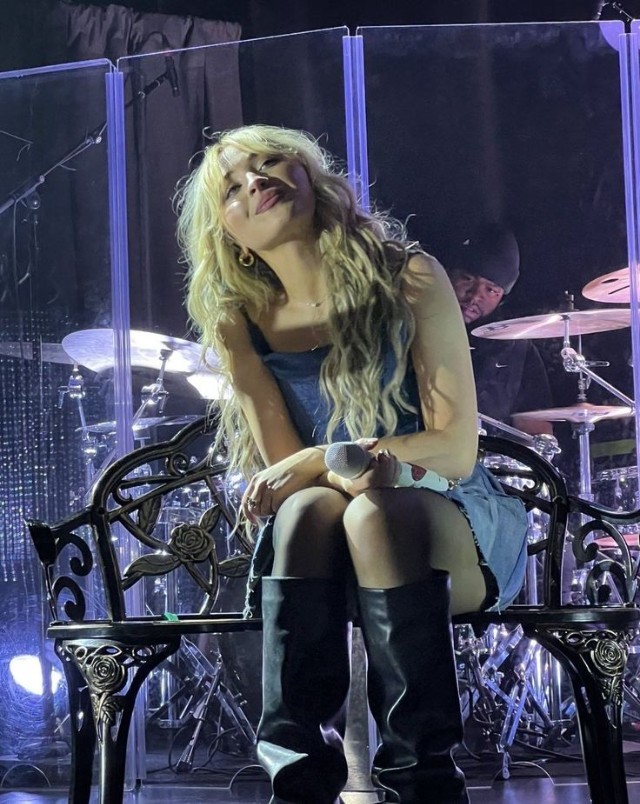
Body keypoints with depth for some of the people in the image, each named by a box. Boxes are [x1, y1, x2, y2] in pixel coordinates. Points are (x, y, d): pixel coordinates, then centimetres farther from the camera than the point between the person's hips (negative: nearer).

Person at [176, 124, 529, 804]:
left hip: (452, 527, -1)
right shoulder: (243, 327, 4)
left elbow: (455, 449, -9)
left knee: (377, 511, -35)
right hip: (324, 551, 2)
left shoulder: (409, 280, -3)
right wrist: (357, 464, -26)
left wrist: (320, 460, -21)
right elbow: (284, 466, -4)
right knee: (310, 506, -33)